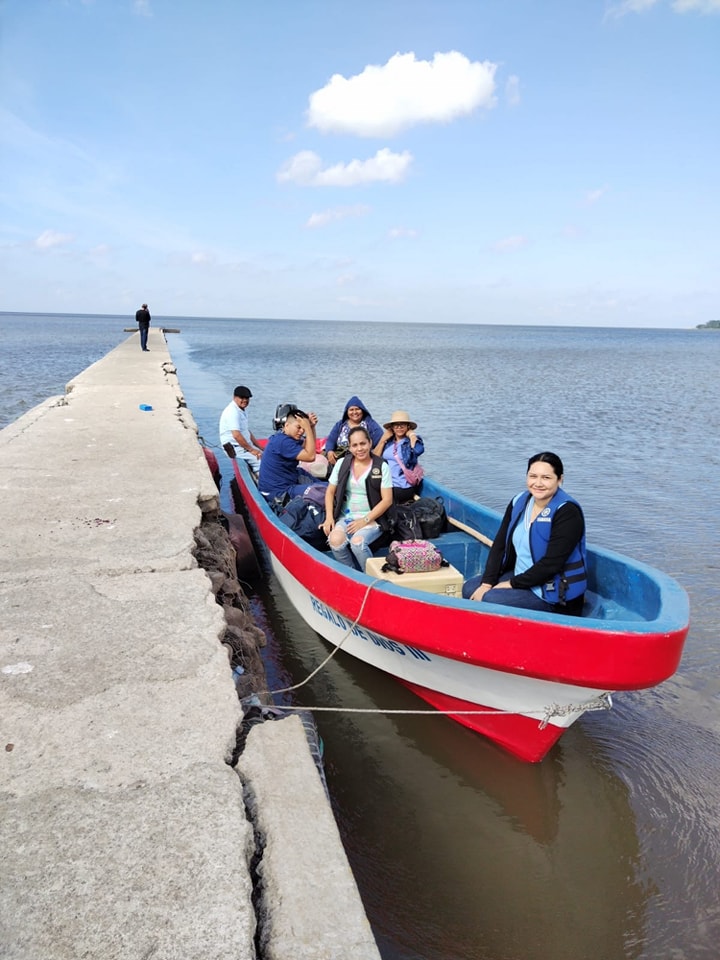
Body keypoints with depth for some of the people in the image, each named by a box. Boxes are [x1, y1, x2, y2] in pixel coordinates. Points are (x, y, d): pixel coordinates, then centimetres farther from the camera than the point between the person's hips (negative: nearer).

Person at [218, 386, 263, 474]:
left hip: (245, 445, 10)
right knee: (261, 460, -24)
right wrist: (251, 450, -19)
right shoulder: (232, 412, -17)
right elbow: (236, 435, -25)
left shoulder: (243, 410, 15)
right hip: (235, 447, -10)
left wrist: (259, 447, 14)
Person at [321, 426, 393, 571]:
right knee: (335, 540, -29)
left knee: (357, 541, -33)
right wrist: (329, 517, -4)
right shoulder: (342, 463, 8)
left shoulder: (382, 466, -2)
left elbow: (387, 500, -5)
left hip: (372, 518, -3)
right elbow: (330, 491, 12)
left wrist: (365, 520, -13)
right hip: (345, 517, 3)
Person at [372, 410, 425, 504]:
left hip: (403, 488, -5)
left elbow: (418, 450, -22)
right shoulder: (387, 441, 14)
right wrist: (383, 440, 2)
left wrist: (411, 435, -5)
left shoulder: (413, 440, 3)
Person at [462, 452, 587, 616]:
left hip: (555, 592, -8)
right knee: (469, 588, 0)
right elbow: (499, 546, 1)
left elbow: (551, 564, -24)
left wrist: (512, 584, -18)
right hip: (521, 576, 8)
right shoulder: (518, 502, 2)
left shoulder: (567, 512, -19)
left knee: (490, 600, -24)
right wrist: (486, 584, -8)